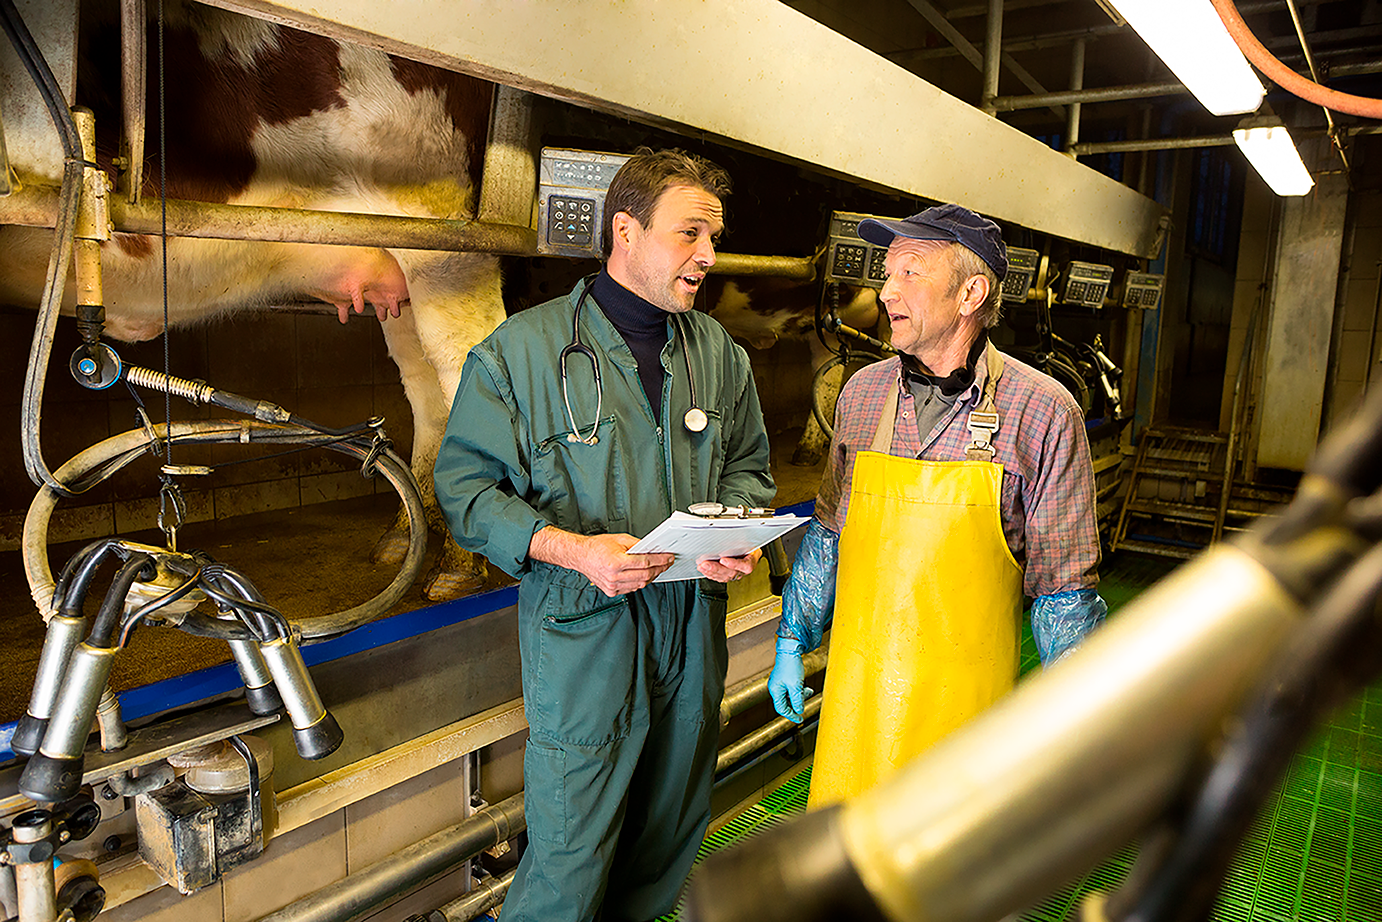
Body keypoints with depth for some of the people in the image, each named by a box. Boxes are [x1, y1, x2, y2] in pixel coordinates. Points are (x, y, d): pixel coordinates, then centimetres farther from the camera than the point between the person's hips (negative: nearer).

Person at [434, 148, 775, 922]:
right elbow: (465, 487, -7)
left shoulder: (719, 351, 7)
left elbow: (748, 464, 16)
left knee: (672, 833, 20)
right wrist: (571, 548, -22)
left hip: (693, 625, 5)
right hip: (583, 632, -5)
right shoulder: (522, 350, -8)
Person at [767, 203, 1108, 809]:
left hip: (967, 699, -3)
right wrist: (792, 644, 12)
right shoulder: (862, 392, 1)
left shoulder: (1044, 413, -10)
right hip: (857, 691, 3)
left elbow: (1062, 587, -4)